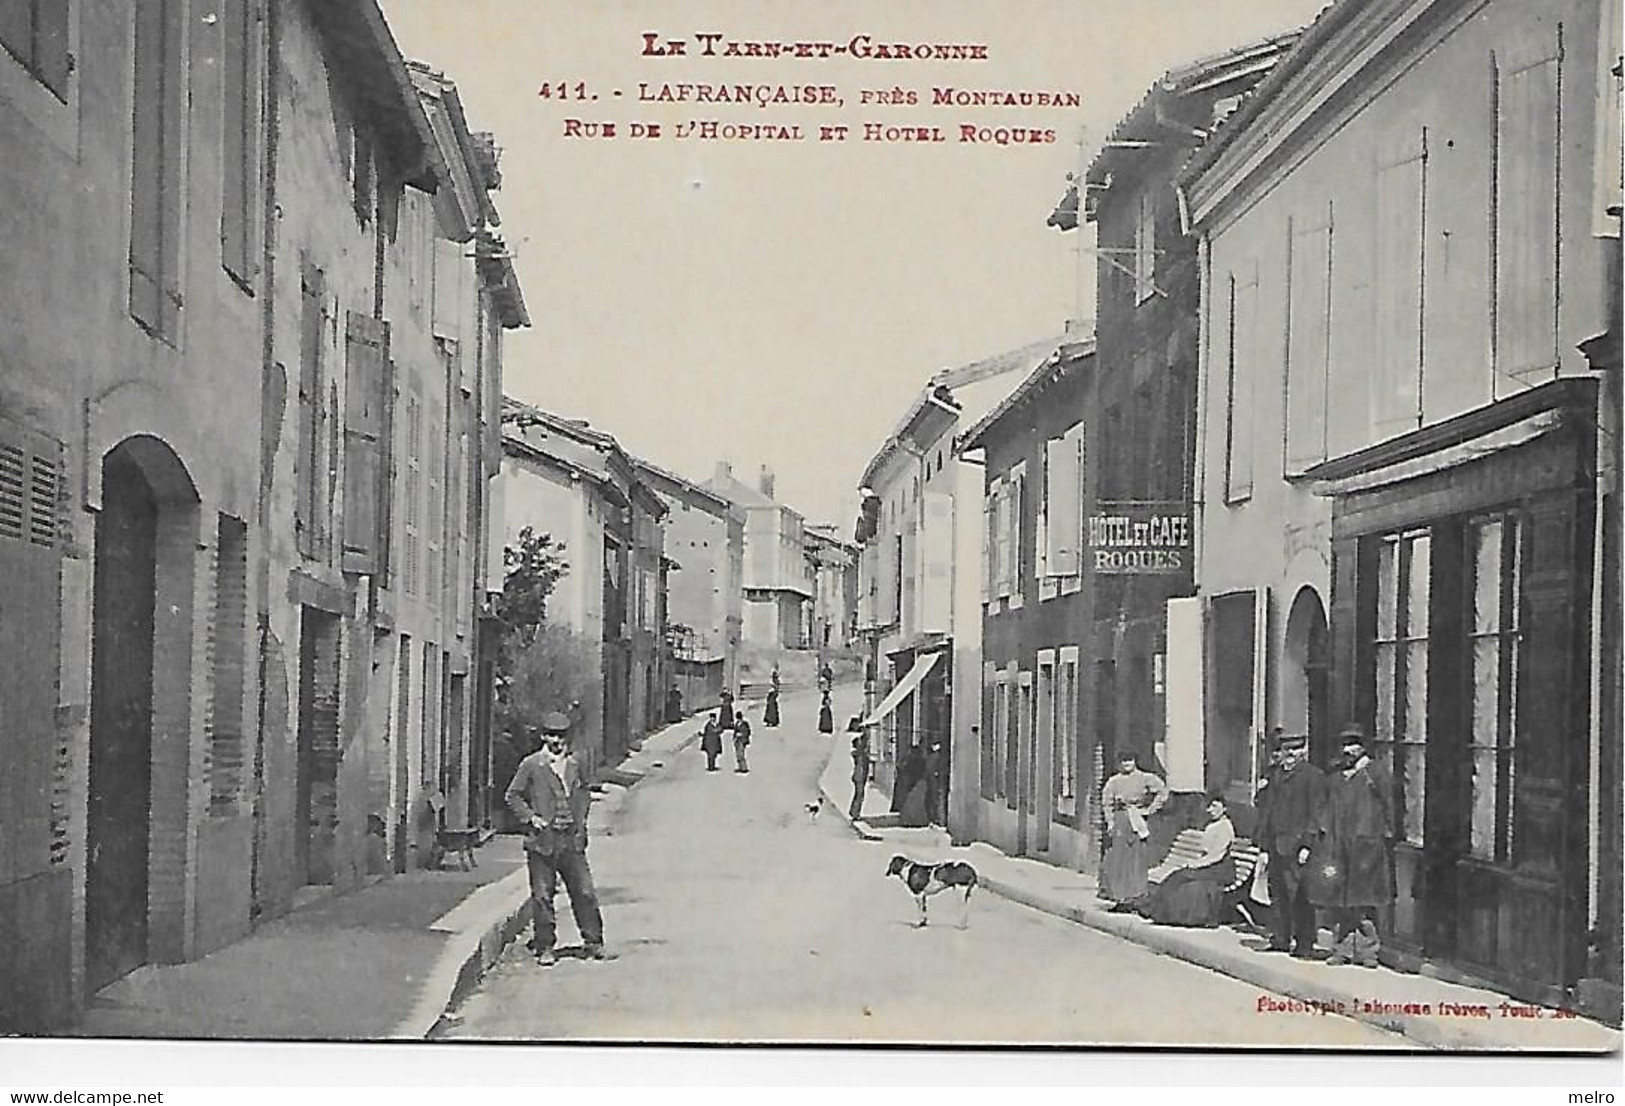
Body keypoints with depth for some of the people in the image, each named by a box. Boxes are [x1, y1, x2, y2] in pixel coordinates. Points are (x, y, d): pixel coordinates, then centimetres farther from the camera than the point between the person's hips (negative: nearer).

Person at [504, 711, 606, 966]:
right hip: (542, 840, -3)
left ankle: (593, 942, 12)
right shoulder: (531, 765, -2)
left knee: (584, 892, 2)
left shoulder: (575, 763, 10)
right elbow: (513, 796, 3)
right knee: (543, 896, 2)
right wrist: (531, 817, -8)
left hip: (572, 839, 3)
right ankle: (544, 947, 11)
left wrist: (581, 817, 12)